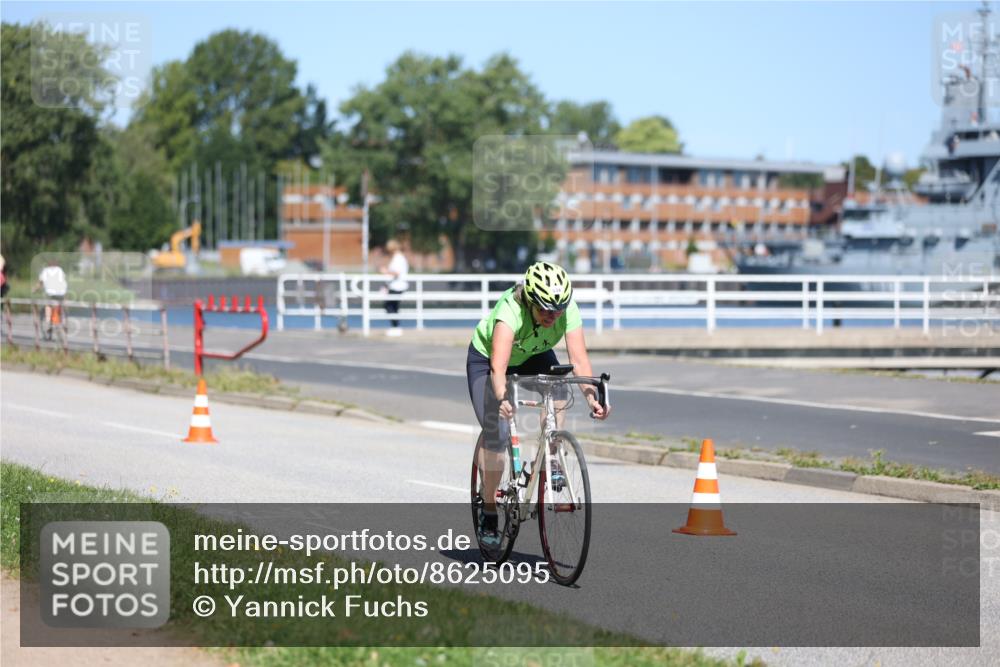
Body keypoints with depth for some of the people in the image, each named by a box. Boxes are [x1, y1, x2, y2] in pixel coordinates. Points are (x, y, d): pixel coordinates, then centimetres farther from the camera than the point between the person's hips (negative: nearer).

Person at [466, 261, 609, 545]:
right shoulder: (510, 311, -41)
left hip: (534, 357, 3)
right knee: (496, 434, -15)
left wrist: (592, 397, -52)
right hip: (485, 359, -3)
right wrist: (502, 398, -69)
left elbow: (579, 359, -36)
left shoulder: (569, 310, -30)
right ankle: (488, 512, 3)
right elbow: (498, 366, -51)